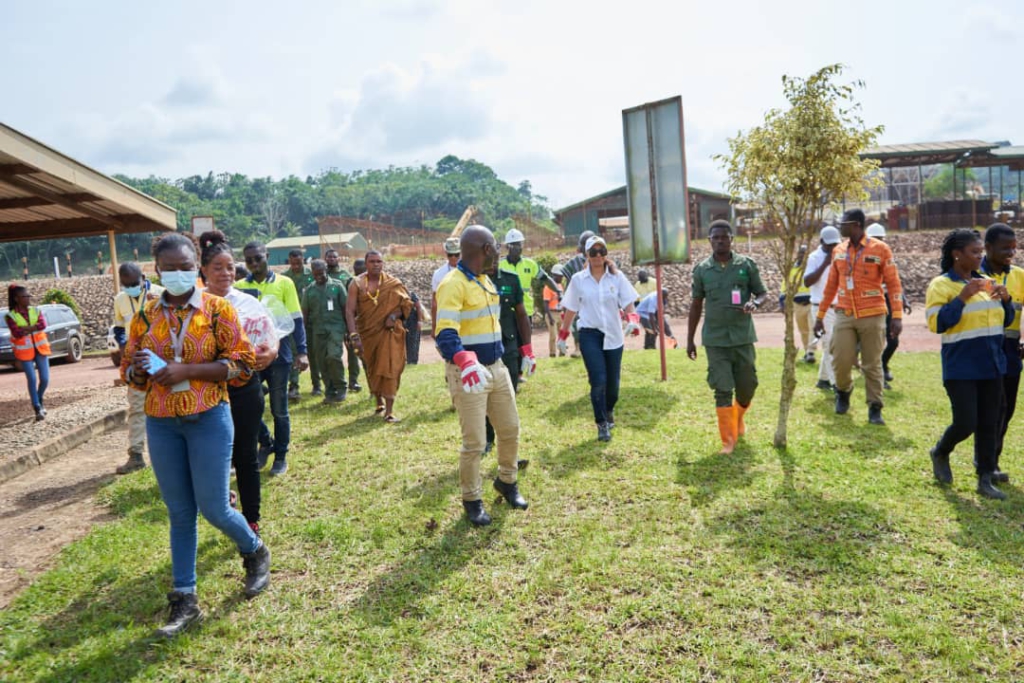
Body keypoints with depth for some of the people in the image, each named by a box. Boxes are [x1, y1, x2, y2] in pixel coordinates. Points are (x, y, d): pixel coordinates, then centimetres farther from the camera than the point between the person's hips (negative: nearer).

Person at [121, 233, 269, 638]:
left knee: (212, 508, 0)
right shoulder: (146, 316, 5)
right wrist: (138, 368, -12)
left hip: (208, 419, -4)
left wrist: (184, 370, -19)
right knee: (180, 513, 11)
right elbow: (129, 370, 13)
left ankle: (255, 552, 31)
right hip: (161, 424, 4)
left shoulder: (217, 309, -6)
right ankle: (185, 601, 22)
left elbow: (242, 362, -11)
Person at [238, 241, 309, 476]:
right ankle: (266, 443, 27)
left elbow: (296, 319, -2)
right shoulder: (240, 287, 4)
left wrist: (301, 351, -10)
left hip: (278, 355, -2)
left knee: (279, 410, 6)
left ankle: (281, 456, 21)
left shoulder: (284, 283, -1)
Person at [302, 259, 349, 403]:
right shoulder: (309, 290, 9)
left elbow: (345, 308, 3)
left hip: (336, 327, -3)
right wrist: (306, 333, 9)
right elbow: (305, 312, 13)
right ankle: (330, 391, 16)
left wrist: (348, 329, 0)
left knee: (333, 356, -20)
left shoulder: (337, 286, 2)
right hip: (318, 330, 3)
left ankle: (340, 387, -3)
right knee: (322, 362, 4)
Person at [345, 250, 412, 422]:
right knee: (372, 369, 15)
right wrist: (354, 335, -19)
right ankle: (379, 401, 37)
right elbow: (350, 310, -10)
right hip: (367, 332, 2)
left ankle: (389, 411, -8)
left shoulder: (393, 283, -2)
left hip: (389, 332, -2)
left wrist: (394, 316, -15)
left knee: (389, 369, -10)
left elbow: (407, 304, 4)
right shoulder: (357, 284, -4)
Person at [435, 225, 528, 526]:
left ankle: (507, 481, 38)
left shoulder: (486, 281, 12)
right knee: (474, 442, -2)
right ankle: (472, 500, 18)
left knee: (510, 429, 15)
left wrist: (499, 359, 28)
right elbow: (445, 333, -28)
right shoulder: (453, 284, -17)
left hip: (497, 367, 8)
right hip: (468, 372, -8)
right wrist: (465, 362, -43)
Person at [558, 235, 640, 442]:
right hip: (590, 335, -2)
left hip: (614, 335, 2)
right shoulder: (578, 279, 0)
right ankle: (602, 425, 2)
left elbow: (627, 303, -4)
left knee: (612, 381, 10)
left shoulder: (617, 277, 1)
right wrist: (563, 334, 7)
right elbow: (571, 309, 6)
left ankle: (609, 411, 39)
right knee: (598, 381, -10)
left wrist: (632, 319, -23)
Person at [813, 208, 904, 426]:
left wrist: (897, 317, -13)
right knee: (840, 362, 1)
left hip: (872, 316, -3)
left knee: (872, 365, 3)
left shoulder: (880, 249, -6)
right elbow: (831, 285, 13)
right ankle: (843, 392, 30)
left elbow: (893, 284, -6)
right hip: (844, 315, 3)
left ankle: (875, 408, 15)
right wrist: (820, 315, 12)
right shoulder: (838, 251, 7)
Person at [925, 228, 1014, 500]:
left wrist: (1006, 300, -3)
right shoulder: (941, 284, -9)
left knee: (989, 424, 8)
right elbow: (936, 323, -17)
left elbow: (1005, 321, 16)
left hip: (991, 365, 6)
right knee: (966, 423, -6)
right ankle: (940, 454, 23)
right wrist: (962, 298, -23)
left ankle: (985, 479, 17)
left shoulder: (985, 283, 10)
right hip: (961, 368, -6)